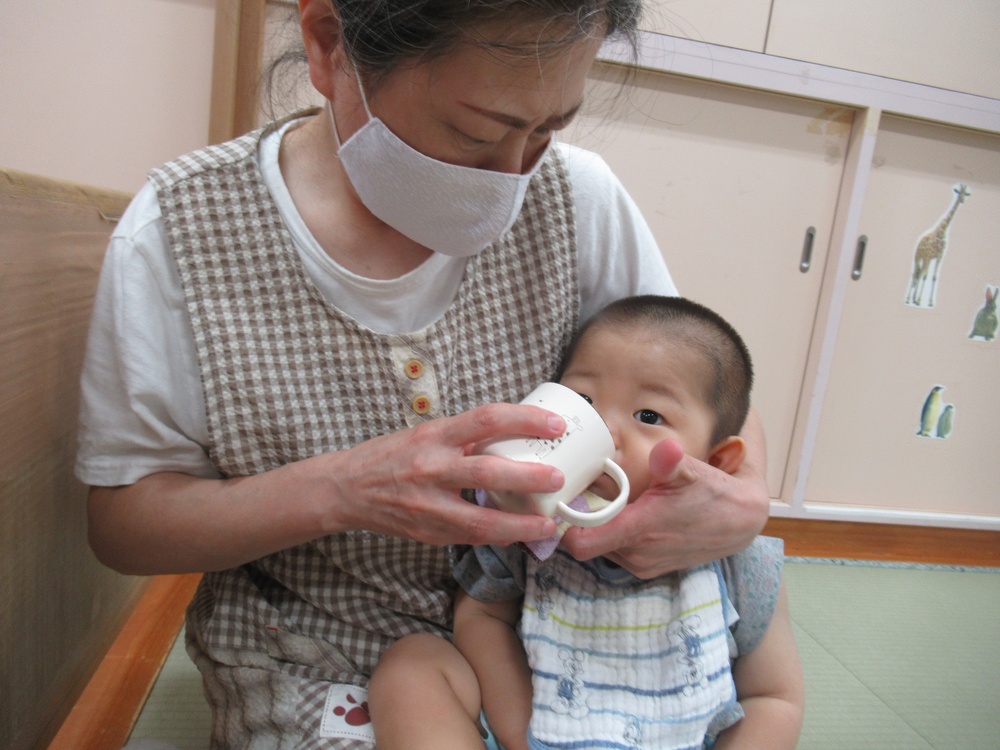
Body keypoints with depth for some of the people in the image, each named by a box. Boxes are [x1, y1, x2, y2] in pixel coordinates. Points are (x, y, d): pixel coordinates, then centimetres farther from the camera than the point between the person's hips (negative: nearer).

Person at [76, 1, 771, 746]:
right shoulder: (178, 229, -16)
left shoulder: (575, 195, -12)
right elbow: (118, 522, -11)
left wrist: (746, 500, -25)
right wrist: (333, 491, -30)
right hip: (309, 659, 0)